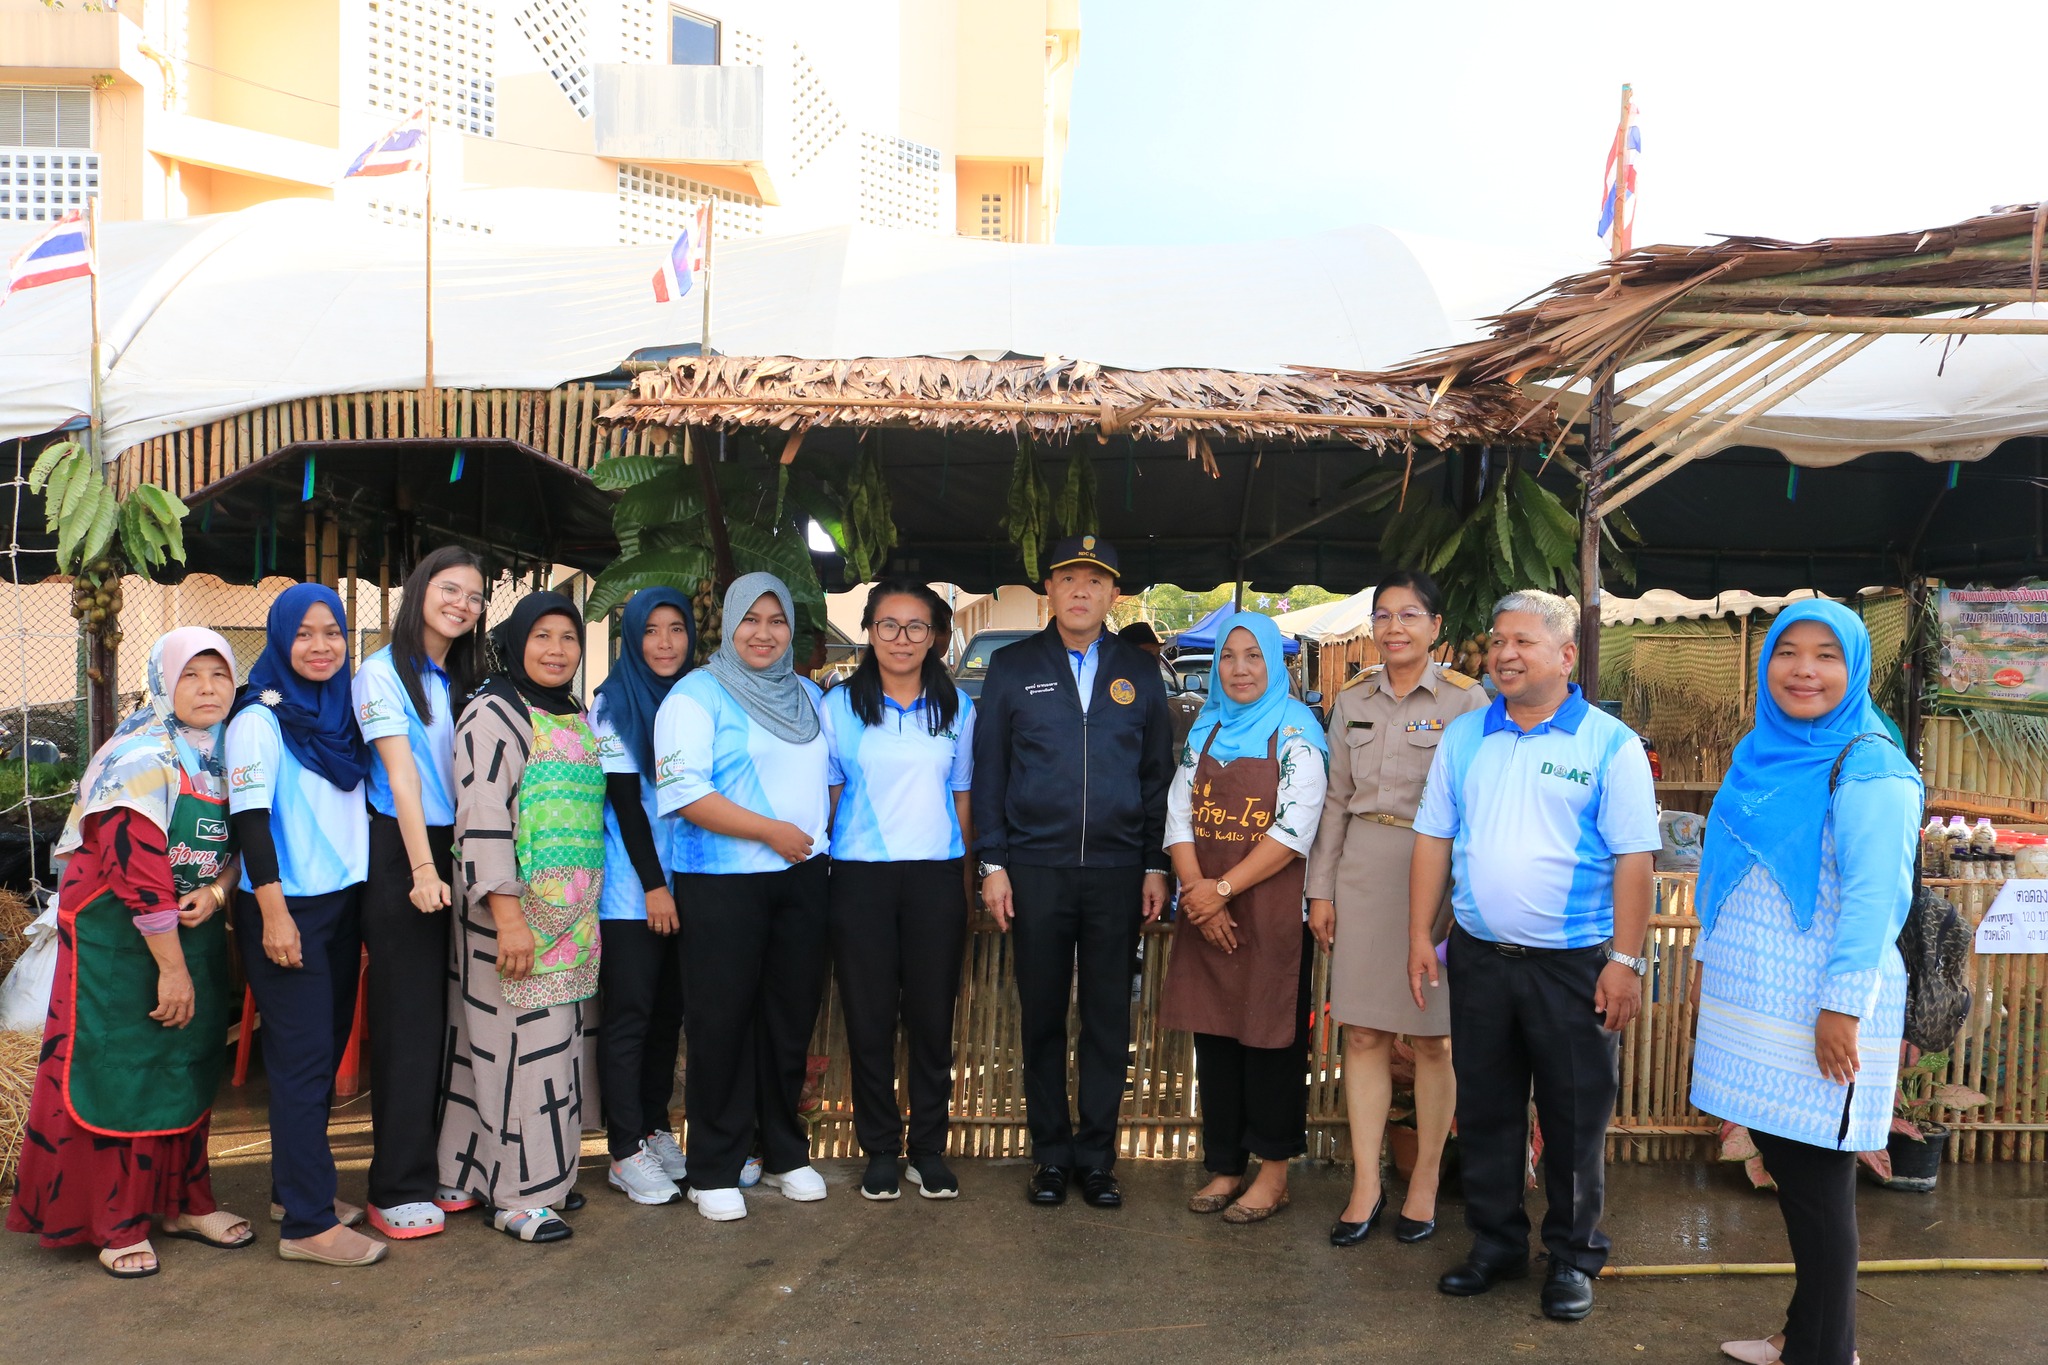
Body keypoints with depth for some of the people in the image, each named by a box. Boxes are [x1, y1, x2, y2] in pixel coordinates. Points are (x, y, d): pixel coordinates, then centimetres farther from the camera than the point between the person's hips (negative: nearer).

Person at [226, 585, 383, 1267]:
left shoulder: (343, 714, 11)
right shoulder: (260, 718, -8)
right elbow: (250, 817, -14)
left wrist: (368, 903, 18)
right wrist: (273, 912, -20)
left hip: (343, 901, 7)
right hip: (285, 909, -7)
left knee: (326, 1051, 12)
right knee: (303, 1056, -6)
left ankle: (295, 1187, 26)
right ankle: (307, 1223, 0)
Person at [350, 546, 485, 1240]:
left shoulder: (461, 682, 16)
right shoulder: (382, 671, -4)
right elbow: (401, 772, -14)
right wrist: (422, 869, -21)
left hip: (455, 851, 6)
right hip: (400, 853, -6)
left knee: (447, 1016, 9)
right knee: (408, 1020, -3)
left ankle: (438, 1165, 20)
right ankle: (397, 1189, 5)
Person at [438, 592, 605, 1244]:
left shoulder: (577, 718, 15)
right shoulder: (494, 714, -9)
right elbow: (481, 821, -17)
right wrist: (507, 915, -22)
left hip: (571, 914, 8)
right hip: (514, 910, -8)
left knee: (555, 1039, 11)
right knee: (521, 1041, -4)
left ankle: (543, 1174, 23)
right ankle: (516, 1195, 7)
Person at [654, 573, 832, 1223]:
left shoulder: (808, 696, 15)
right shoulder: (697, 695, -5)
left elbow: (830, 773, 23)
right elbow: (684, 792, -15)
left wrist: (822, 836, 8)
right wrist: (771, 831, -15)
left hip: (802, 878, 6)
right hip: (722, 884, -5)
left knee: (791, 1017, 11)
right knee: (722, 1023, 1)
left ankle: (785, 1153, 26)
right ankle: (714, 1170, 14)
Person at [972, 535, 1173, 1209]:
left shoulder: (1139, 672, 9)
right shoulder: (1013, 667, 5)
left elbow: (1158, 773, 10)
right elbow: (988, 769, 4)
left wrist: (1155, 865, 4)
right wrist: (993, 862, -2)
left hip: (1118, 873, 1)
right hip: (1035, 870, -1)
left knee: (1109, 1019, 7)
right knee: (1042, 1018, 7)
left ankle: (1097, 1154, 19)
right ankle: (1051, 1153, 21)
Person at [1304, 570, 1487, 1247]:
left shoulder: (1466, 699, -4)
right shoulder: (1353, 699, 9)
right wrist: (1321, 888, 10)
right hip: (1363, 870, 4)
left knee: (1431, 1036, 6)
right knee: (1363, 1032, 5)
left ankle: (1425, 1182, 21)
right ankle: (1365, 1185, 15)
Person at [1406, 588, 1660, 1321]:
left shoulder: (1610, 744, -6)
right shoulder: (1462, 737, 6)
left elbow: (1634, 859, -9)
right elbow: (1433, 839, 8)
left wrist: (1625, 960, -13)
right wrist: (1420, 937, 4)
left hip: (1573, 964, -4)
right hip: (1479, 956, 4)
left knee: (1575, 1117, 8)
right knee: (1485, 1110, 14)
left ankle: (1574, 1257, 26)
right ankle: (1496, 1243, 30)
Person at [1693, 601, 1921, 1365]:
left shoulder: (1868, 769, -13)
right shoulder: (1761, 755, 10)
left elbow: (1873, 897, -19)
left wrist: (1843, 1007, -21)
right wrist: (1710, 958, 18)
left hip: (1815, 1018, -7)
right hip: (1750, 1003, 7)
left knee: (1817, 1182, 4)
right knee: (1784, 1163, 15)